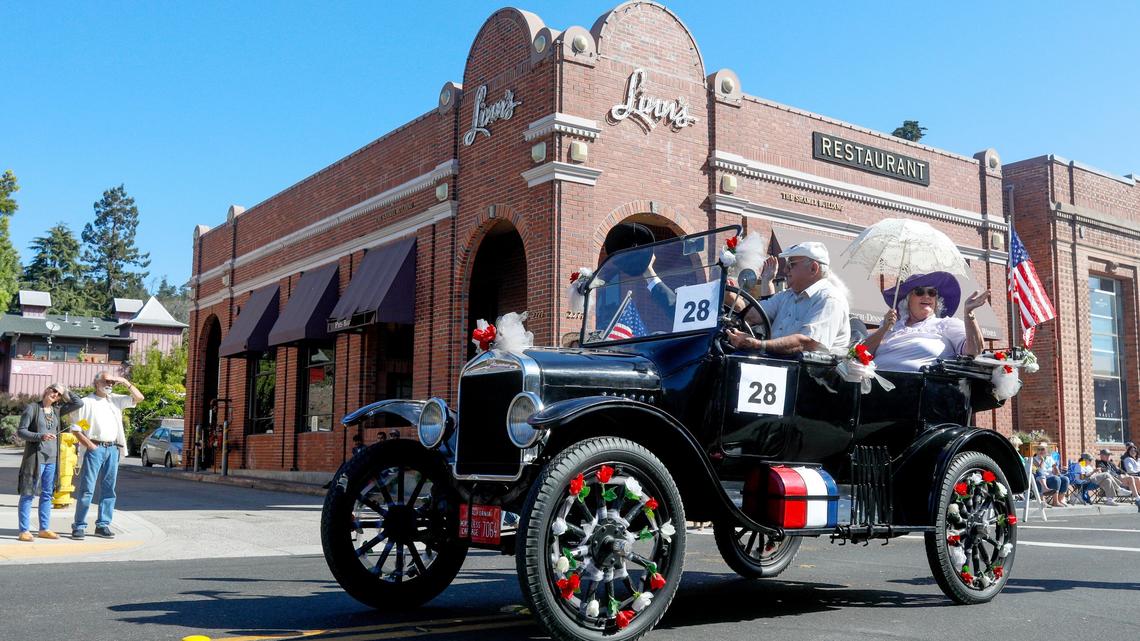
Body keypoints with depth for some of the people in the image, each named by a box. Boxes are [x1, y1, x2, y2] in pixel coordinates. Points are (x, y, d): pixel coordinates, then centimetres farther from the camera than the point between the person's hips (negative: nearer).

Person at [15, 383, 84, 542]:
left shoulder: (57, 410, 10)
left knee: (47, 495, 10)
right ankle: (24, 531, 0)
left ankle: (44, 529, 17)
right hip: (35, 456, -6)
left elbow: (78, 403, 5)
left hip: (51, 458, 6)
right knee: (28, 494, -2)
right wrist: (40, 436, -21)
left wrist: (66, 391, 6)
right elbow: (21, 431, -8)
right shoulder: (32, 408, -4)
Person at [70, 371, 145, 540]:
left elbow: (139, 397, 11)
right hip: (95, 448, -5)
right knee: (87, 488, -5)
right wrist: (88, 444, -10)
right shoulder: (86, 402, 0)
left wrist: (125, 382, 2)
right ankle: (79, 526, -1)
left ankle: (103, 525, 12)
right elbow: (75, 427, -1)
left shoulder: (116, 399, 14)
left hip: (113, 449, 5)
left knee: (108, 489, 6)